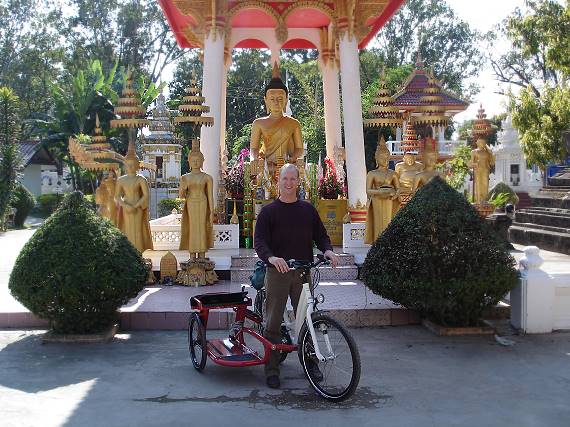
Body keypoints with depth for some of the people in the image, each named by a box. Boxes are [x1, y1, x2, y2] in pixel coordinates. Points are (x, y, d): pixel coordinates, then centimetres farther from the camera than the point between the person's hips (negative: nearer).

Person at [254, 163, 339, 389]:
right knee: (273, 322, 0)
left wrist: (327, 250, -8)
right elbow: (259, 241, -7)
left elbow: (320, 234, 15)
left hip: (303, 272, 2)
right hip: (277, 271, -2)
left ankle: (310, 361, 22)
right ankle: (271, 369, 8)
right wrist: (271, 257, -28)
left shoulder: (308, 209, 12)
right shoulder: (269, 211, 3)